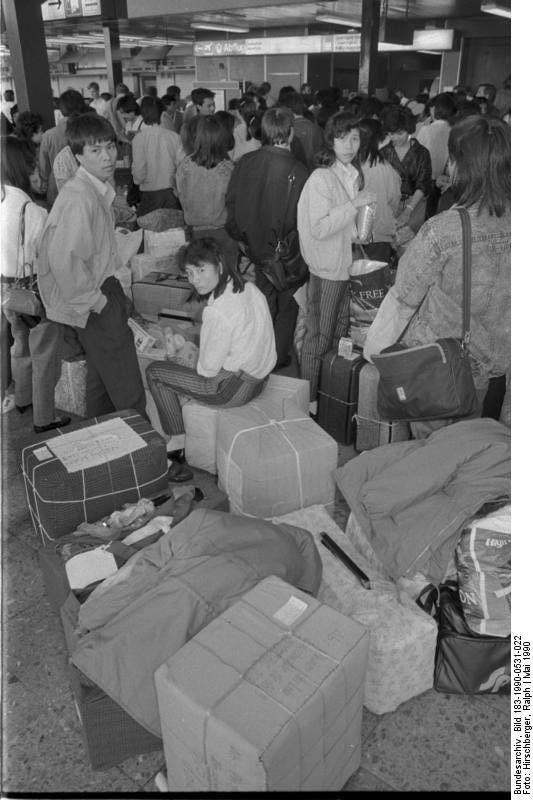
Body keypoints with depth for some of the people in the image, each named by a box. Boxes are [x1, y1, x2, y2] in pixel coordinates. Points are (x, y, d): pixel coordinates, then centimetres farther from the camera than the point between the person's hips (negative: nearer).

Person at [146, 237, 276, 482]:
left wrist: (198, 365, 4)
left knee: (154, 371, 3)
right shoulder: (249, 288, 0)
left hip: (232, 388, -9)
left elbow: (209, 368, -18)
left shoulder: (218, 312, -26)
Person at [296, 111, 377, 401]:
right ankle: (308, 397, 14)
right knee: (318, 337, 1)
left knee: (340, 333, 17)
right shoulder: (321, 178, -16)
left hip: (348, 264, 8)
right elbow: (319, 229, -24)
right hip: (326, 268, -8)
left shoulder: (355, 173, 8)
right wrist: (354, 205, -27)